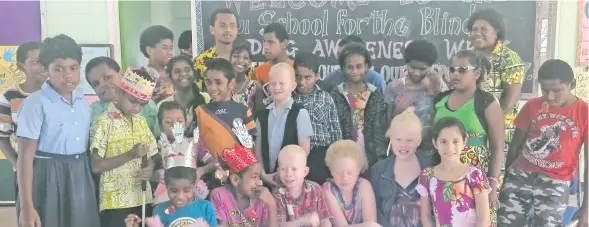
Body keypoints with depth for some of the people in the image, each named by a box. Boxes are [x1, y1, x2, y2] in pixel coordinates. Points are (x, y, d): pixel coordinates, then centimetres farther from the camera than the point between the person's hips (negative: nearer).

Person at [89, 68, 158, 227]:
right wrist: (130, 155, -21)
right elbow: (96, 166, -13)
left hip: (142, 200, 6)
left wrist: (149, 169, -8)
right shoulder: (103, 122, -10)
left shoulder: (141, 122, 10)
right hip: (115, 202, -6)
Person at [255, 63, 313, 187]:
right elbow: (258, 149, 6)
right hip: (266, 178, 4)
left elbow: (305, 150, -8)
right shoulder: (262, 115, 5)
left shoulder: (300, 113, -7)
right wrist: (263, 174, -4)